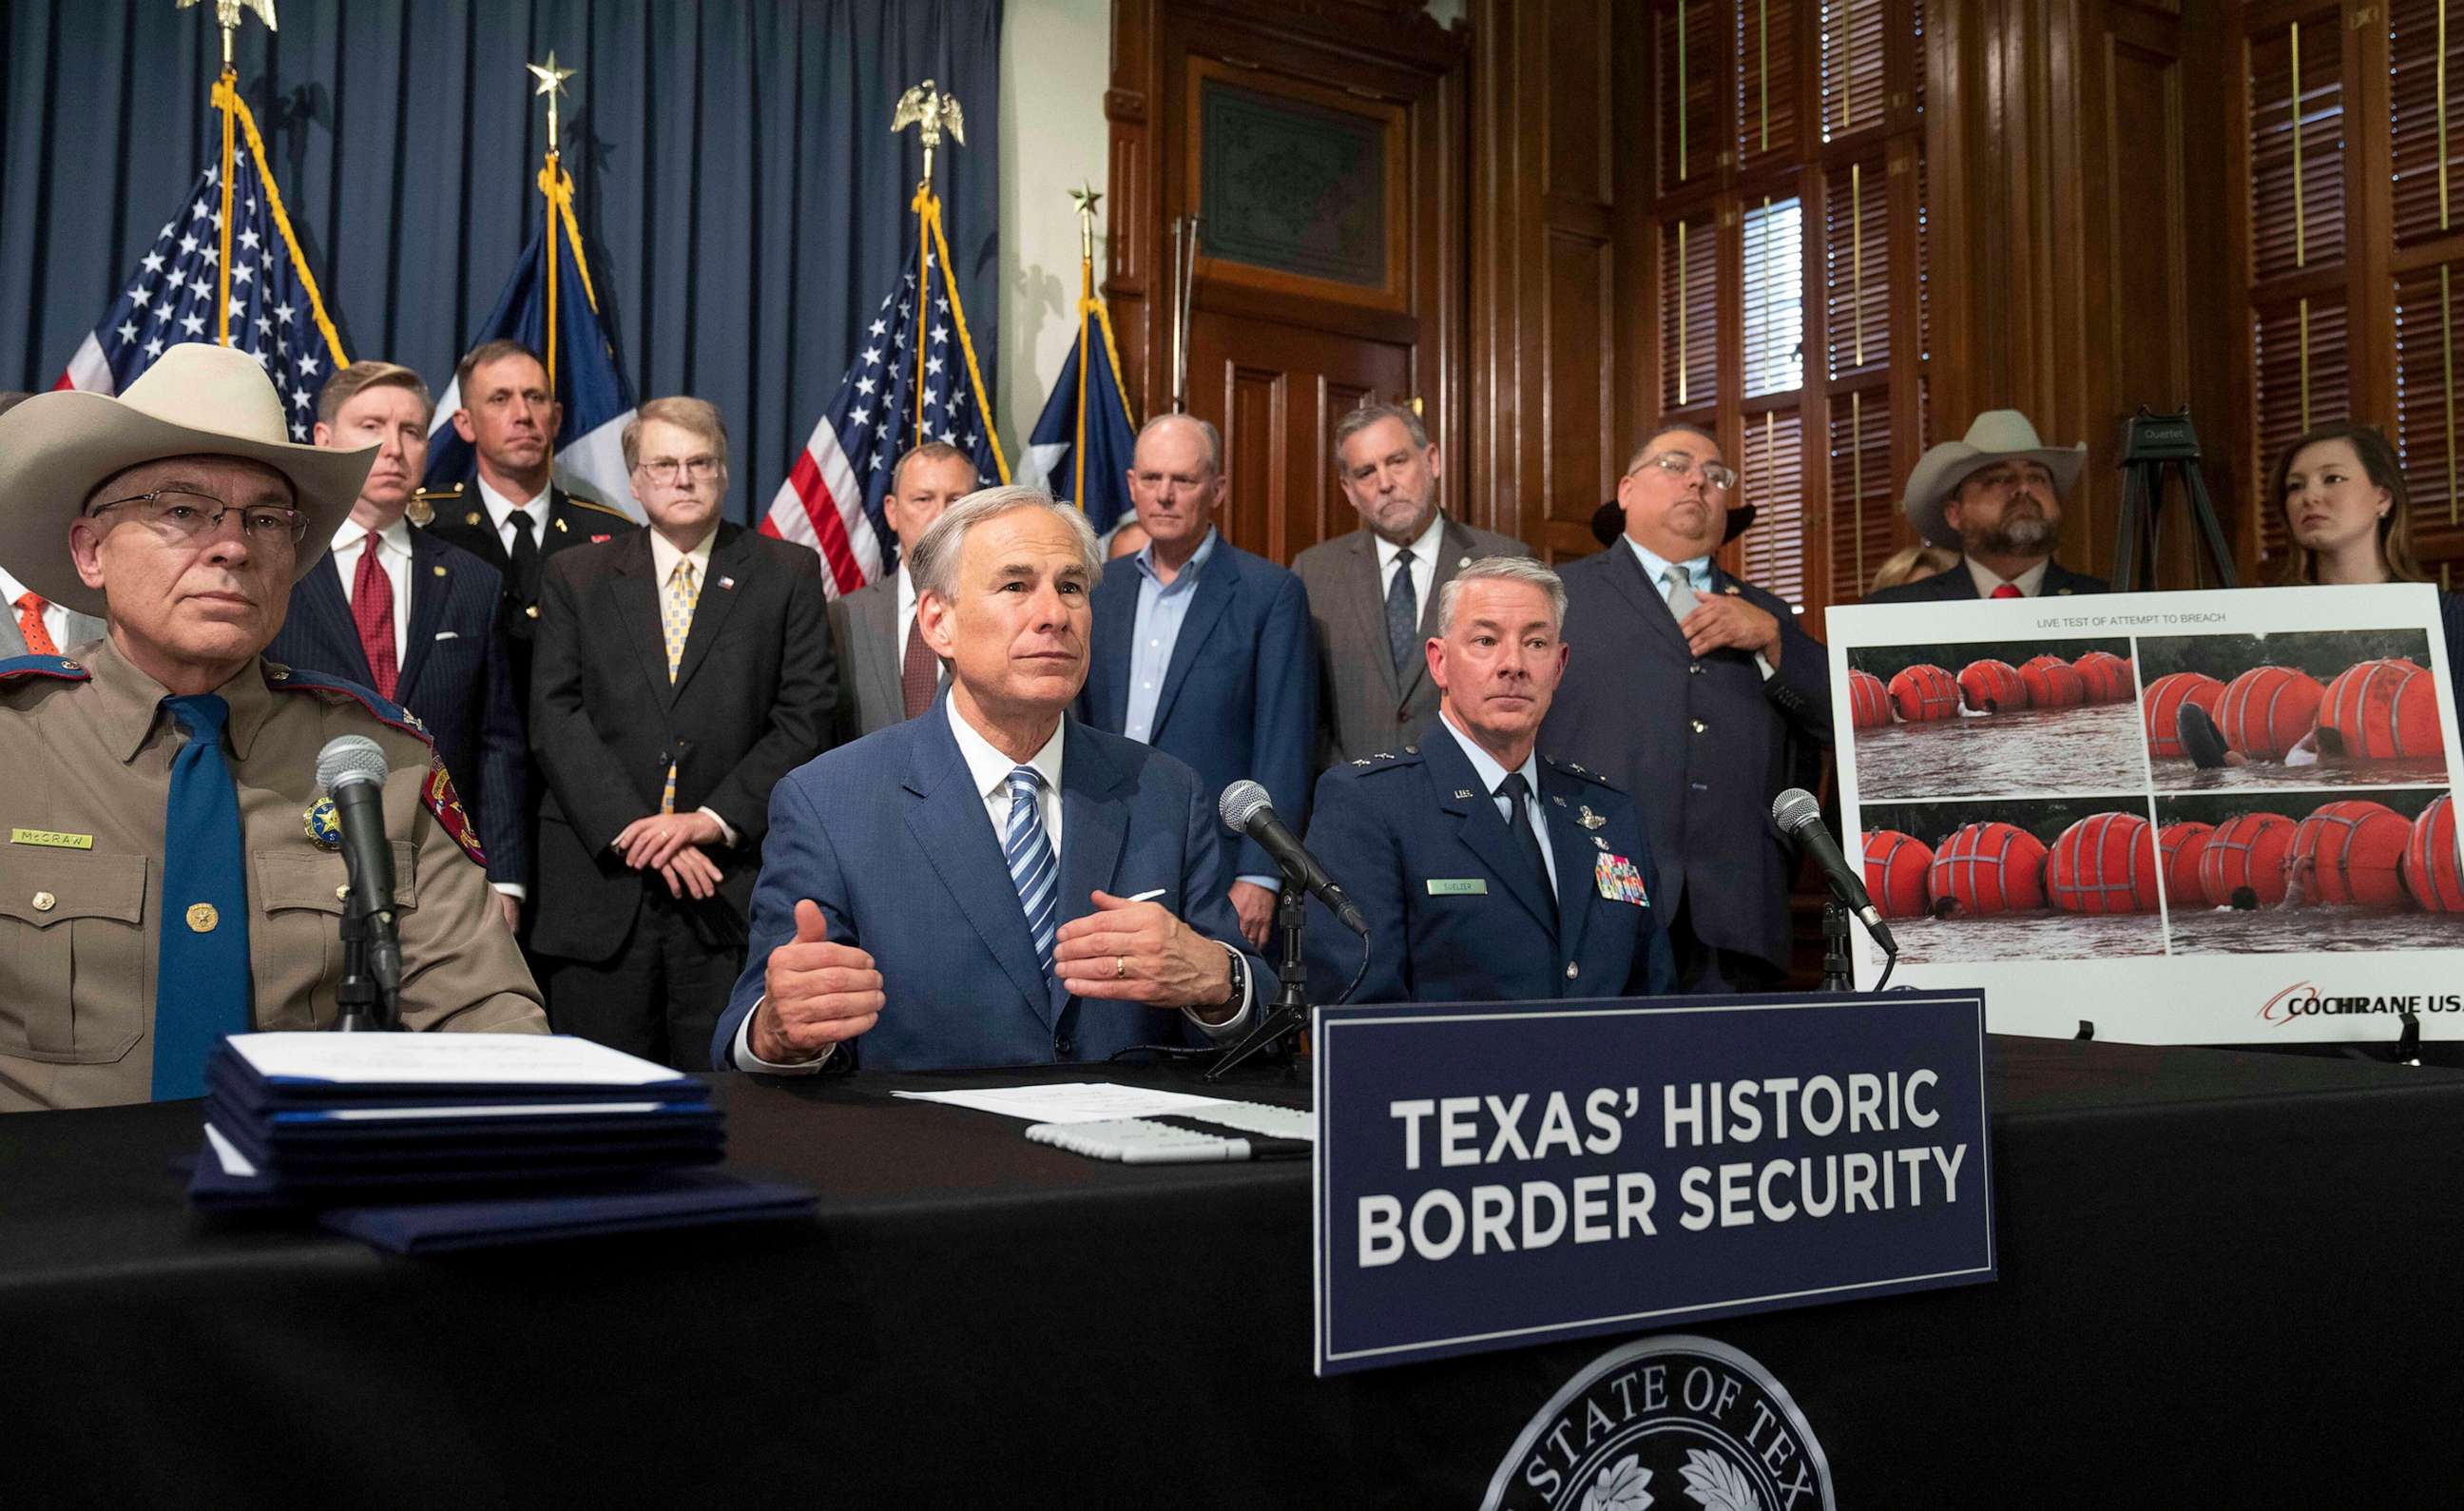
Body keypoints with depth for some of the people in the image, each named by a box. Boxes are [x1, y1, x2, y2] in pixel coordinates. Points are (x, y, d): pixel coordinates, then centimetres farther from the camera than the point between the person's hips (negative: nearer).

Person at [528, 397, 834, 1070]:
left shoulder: (787, 573, 7)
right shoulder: (575, 575, 11)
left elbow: (806, 718, 0)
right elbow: (556, 717, 2)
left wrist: (714, 821, -10)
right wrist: (632, 830, -11)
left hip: (732, 881, -1)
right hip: (601, 879, 1)